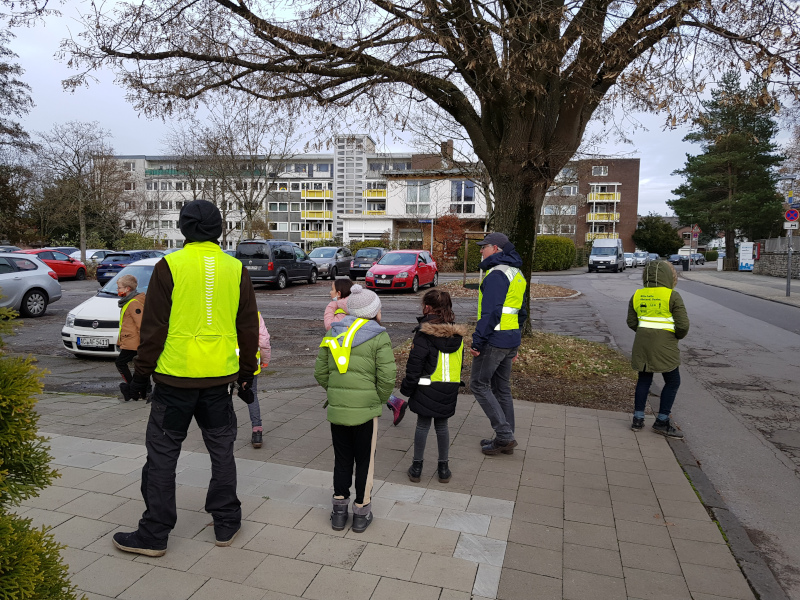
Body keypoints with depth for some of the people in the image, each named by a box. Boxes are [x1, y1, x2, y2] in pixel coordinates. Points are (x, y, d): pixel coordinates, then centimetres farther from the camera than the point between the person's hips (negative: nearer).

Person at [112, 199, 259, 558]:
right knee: (221, 451, 15)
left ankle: (154, 535, 21)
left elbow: (154, 328, -6)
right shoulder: (236, 270, 3)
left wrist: (141, 373, 4)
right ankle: (226, 525, 26)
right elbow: (248, 330, 7)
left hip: (174, 378, -3)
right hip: (220, 378, 3)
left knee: (162, 454, 10)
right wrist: (246, 375, 16)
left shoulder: (169, 266, -7)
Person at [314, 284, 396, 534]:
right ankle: (361, 513, 22)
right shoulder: (379, 337, -9)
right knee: (365, 461, 11)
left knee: (342, 459, 17)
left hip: (336, 408, 4)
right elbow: (387, 377, -13)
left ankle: (339, 511, 26)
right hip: (366, 410, -4)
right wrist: (379, 400, 3)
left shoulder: (333, 333, 6)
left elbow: (320, 373, 6)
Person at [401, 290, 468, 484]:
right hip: (450, 389, 4)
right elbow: (459, 362, 13)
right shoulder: (457, 333, 4)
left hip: (427, 388, -4)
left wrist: (407, 387, -3)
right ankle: (443, 468, 22)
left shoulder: (424, 333, -14)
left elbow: (414, 365, -14)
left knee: (423, 425, 8)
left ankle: (417, 467, 18)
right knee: (442, 425, 15)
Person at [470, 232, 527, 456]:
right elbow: (521, 312, 21)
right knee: (502, 388, 15)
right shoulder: (516, 274, 18)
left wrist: (477, 341, -19)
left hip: (495, 339, -10)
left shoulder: (496, 273, -15)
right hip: (510, 340, 10)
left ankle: (504, 435, -2)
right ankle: (506, 439, 22)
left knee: (479, 384, 0)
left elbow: (491, 311, -23)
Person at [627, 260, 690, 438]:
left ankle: (637, 419, 17)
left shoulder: (637, 295, 4)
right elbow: (683, 325, -11)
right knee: (672, 381, 9)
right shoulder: (672, 296, -10)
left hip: (642, 343, 5)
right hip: (664, 345, -5)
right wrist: (678, 336, 8)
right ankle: (662, 422, 11)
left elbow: (631, 322, 8)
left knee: (644, 380, 15)